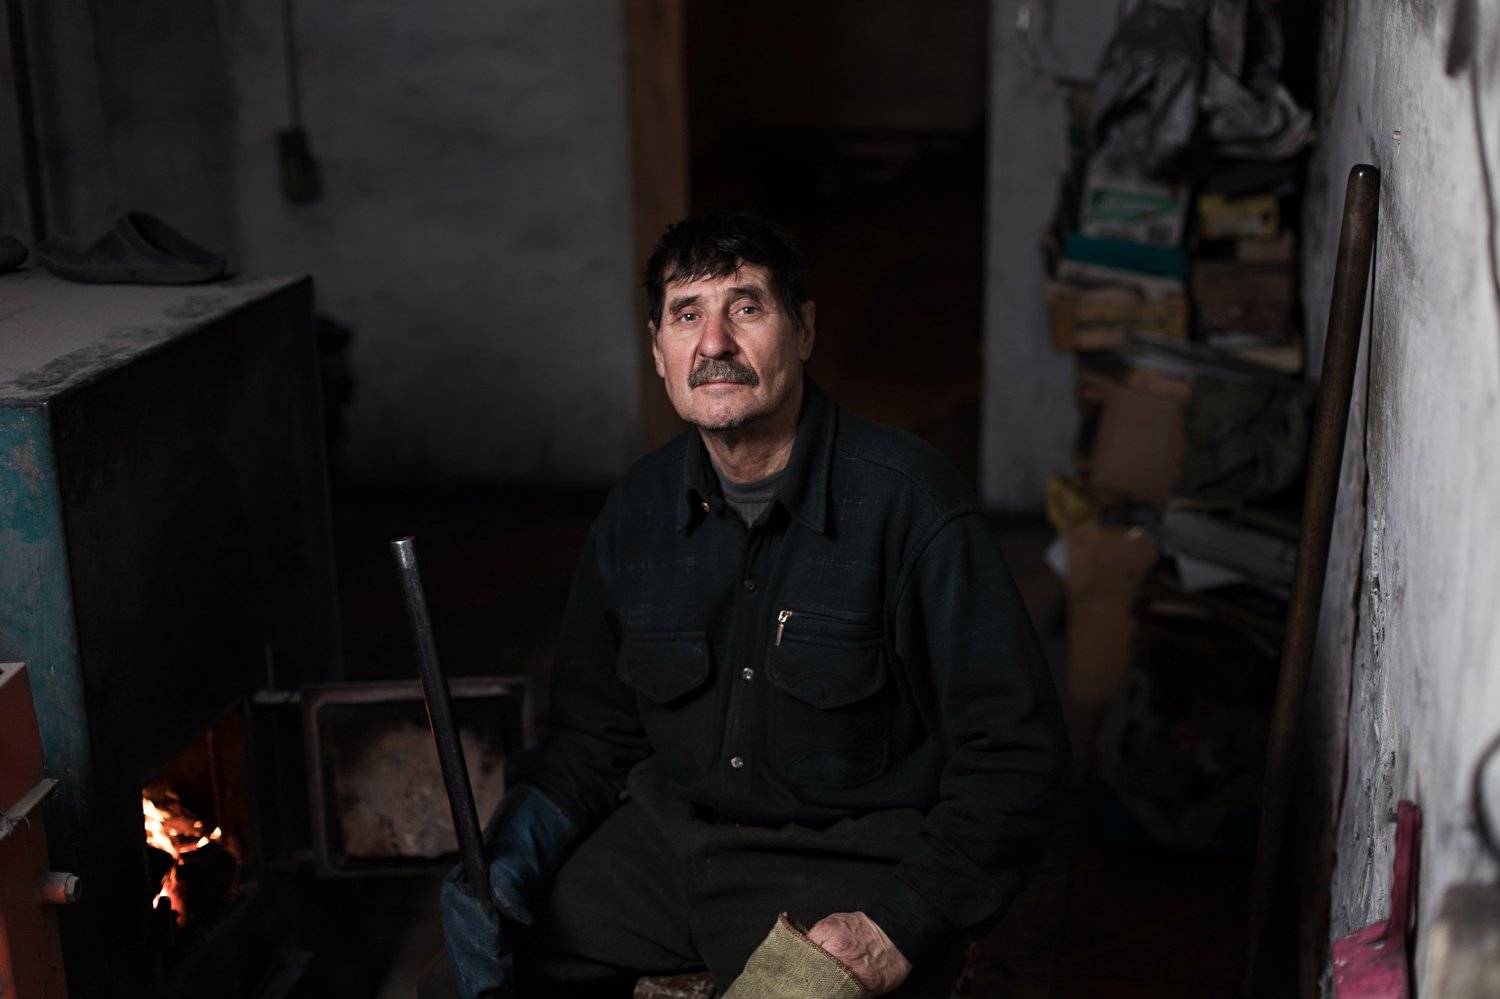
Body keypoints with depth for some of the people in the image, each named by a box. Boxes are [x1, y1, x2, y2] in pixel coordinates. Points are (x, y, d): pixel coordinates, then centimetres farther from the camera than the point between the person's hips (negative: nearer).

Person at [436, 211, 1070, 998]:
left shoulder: (907, 500, -16)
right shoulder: (638, 510, 3)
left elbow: (1015, 751, -14)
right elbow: (593, 726, 14)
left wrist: (897, 930, -20)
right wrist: (513, 852, -4)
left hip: (849, 859, -5)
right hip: (670, 831, 5)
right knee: (485, 933, -6)